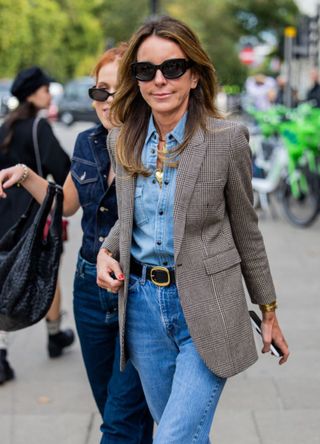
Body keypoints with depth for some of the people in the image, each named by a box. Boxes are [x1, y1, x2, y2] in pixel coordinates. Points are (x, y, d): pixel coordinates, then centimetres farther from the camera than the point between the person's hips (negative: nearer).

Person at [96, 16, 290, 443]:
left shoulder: (227, 138, -10)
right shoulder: (122, 140, 3)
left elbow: (246, 231, -2)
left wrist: (268, 311, 4)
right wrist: (106, 252, -3)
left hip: (204, 307, -4)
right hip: (142, 302, 5)